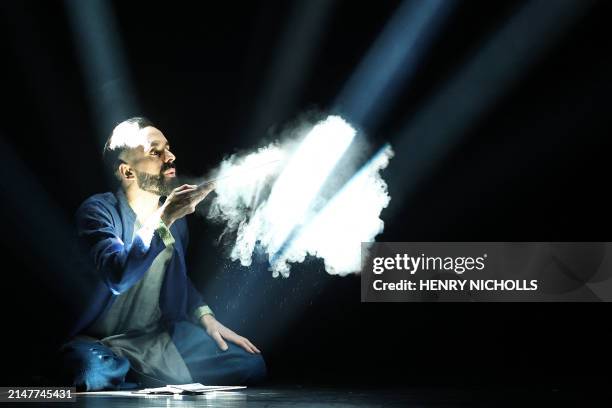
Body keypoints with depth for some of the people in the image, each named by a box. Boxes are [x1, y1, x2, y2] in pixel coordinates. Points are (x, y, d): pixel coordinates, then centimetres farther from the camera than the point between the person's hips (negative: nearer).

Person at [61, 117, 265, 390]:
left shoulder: (176, 217, 6)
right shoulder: (98, 211, -14)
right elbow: (118, 277, -33)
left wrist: (205, 316, 6)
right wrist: (162, 220, -39)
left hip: (162, 337, 6)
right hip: (103, 343, -6)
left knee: (251, 365, -5)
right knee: (101, 378, -39)